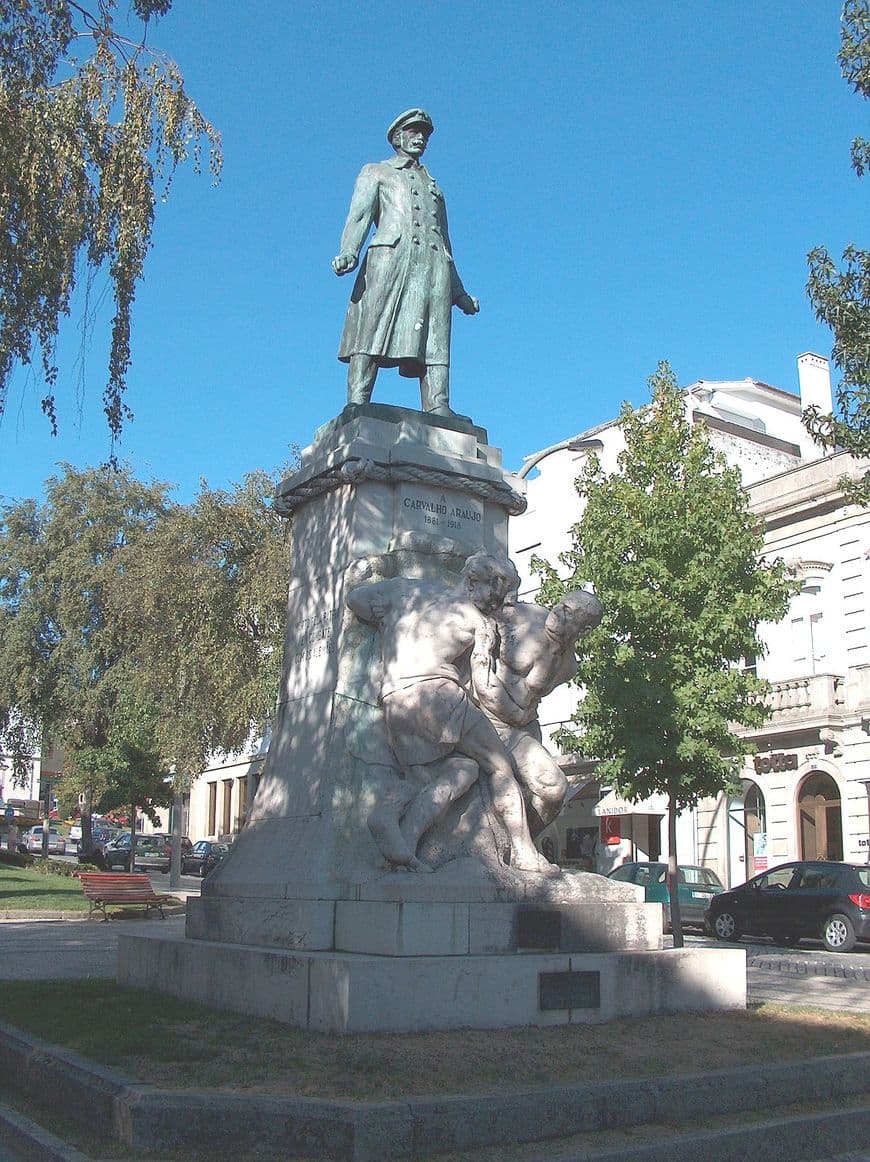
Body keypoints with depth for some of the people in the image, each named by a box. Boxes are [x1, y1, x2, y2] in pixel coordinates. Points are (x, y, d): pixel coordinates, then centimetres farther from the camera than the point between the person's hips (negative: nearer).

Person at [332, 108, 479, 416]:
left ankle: (438, 410, -27)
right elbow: (359, 214, 7)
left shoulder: (433, 186, 38)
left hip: (434, 264, 4)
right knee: (370, 335, -18)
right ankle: (357, 408, -28)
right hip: (390, 254, -4)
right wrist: (348, 252, -14)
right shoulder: (376, 172, 25)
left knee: (435, 341, -14)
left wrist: (460, 293, 27)